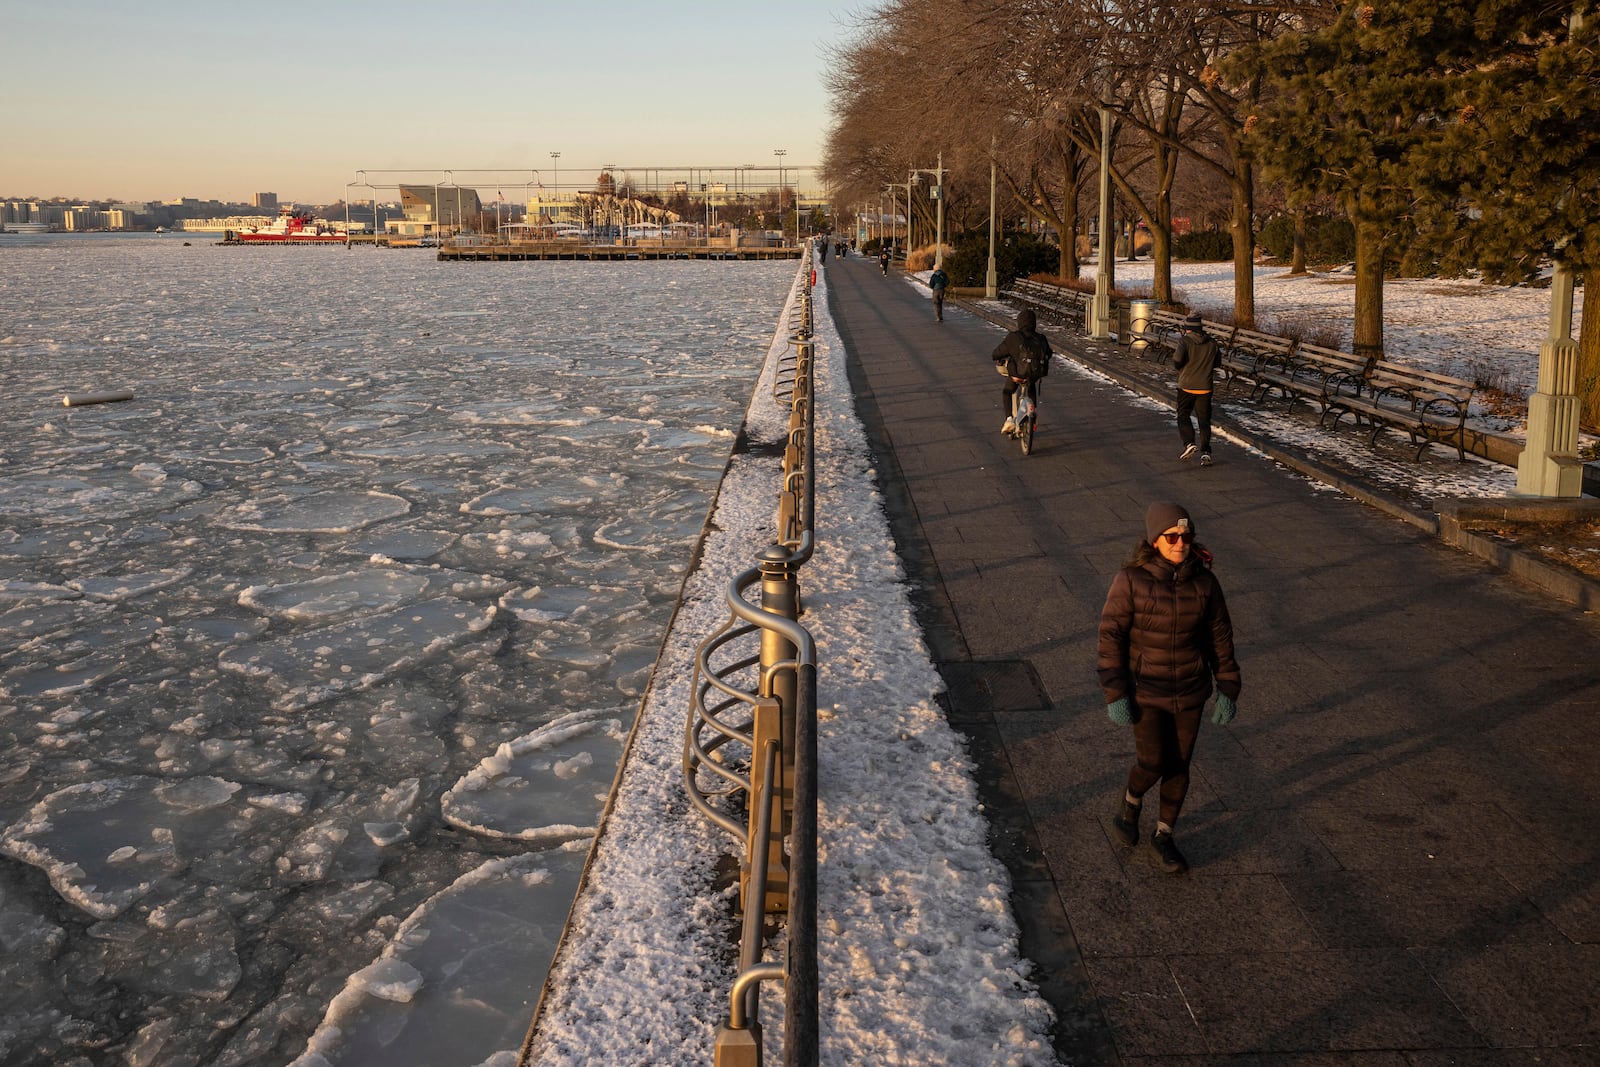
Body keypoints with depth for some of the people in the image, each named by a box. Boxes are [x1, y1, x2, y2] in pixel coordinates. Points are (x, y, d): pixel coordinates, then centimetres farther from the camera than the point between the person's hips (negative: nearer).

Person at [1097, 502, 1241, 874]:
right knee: (1152, 763, -8)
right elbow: (1111, 635, -13)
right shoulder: (1131, 579, -16)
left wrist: (1227, 691, 0)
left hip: (1190, 692, 3)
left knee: (1178, 767, 11)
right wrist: (1115, 694, -15)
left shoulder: (1204, 581, -8)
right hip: (1145, 689, -3)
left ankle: (1163, 836, 31)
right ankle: (1131, 802, 27)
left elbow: (1220, 637, 1)